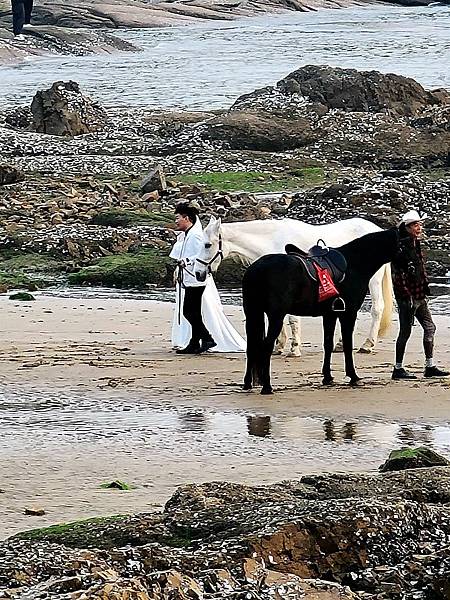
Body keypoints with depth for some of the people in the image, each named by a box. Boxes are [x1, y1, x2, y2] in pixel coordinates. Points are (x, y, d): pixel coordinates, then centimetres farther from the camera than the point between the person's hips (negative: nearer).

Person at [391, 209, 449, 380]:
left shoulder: (416, 245, 14)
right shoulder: (400, 247, -15)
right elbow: (398, 274, -20)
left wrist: (425, 291, 18)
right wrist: (407, 295, -21)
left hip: (419, 297, 9)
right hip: (407, 297, -9)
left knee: (429, 328, 9)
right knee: (405, 332, -3)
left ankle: (430, 366, 13)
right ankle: (398, 369, 5)